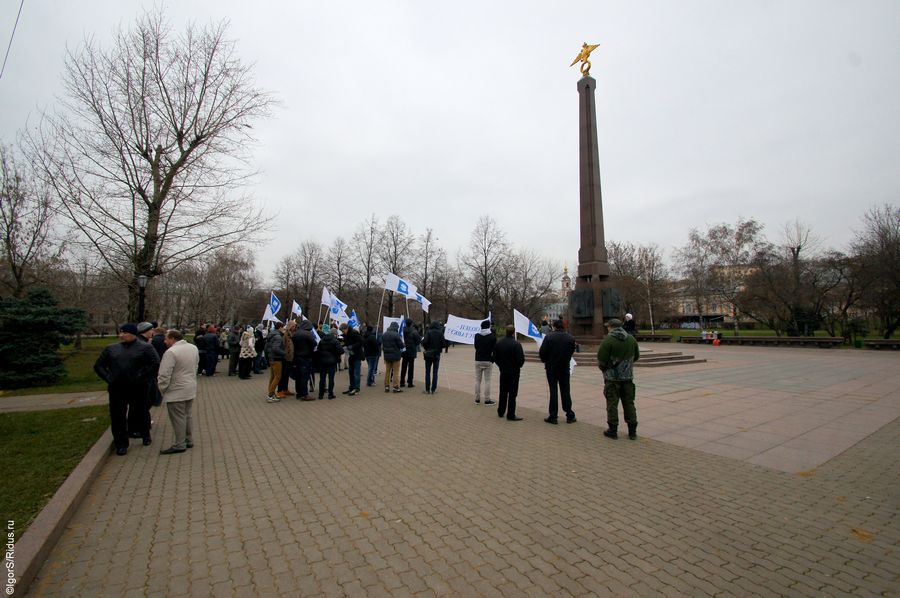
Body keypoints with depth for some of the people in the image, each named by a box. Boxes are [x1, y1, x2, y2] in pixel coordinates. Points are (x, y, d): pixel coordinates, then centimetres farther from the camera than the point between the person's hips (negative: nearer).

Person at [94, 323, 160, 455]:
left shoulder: (145, 348, -3)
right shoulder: (111, 349, 10)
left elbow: (155, 364, -13)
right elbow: (98, 366, 14)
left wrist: (141, 377, -16)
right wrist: (108, 378, 0)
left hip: (138, 389, -3)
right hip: (116, 389, 3)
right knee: (117, 417, 5)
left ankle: (145, 435, 35)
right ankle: (121, 444, 18)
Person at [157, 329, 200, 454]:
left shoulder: (171, 352, -20)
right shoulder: (194, 348, 5)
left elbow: (164, 375, -19)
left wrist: (162, 389, -4)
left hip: (176, 391, -8)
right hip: (191, 389, 8)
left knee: (178, 418, 2)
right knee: (187, 416, 18)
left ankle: (179, 445, 10)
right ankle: (188, 440, 27)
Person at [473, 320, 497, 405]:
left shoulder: (477, 335, 0)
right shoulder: (492, 336, -9)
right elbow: (494, 349, -4)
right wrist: (493, 359, 9)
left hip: (478, 361, 3)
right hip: (488, 361, -2)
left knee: (477, 380, 10)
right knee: (487, 380, 2)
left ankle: (477, 399, 14)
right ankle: (487, 400, 4)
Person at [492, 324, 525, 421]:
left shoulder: (498, 343, 1)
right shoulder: (516, 344, -19)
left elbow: (495, 357, 5)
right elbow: (521, 359, -18)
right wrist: (518, 366, 2)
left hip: (503, 371, 6)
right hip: (514, 372, -6)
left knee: (503, 392, 17)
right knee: (512, 393, 2)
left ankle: (501, 412, 27)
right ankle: (511, 415, 6)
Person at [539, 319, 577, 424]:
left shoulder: (549, 337, -13)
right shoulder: (571, 338, -3)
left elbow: (542, 352, -13)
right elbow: (571, 352, 2)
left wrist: (545, 361, 6)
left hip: (551, 368, -2)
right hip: (565, 368, 2)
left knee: (553, 391, 5)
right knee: (565, 392, 12)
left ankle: (553, 416, 8)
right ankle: (570, 416, 17)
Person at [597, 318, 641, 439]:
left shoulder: (608, 340, -15)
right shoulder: (631, 339, 3)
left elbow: (601, 360, -14)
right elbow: (637, 356, 14)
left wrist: (603, 368, 6)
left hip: (612, 377, -5)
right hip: (628, 376, 5)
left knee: (612, 403, 4)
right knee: (629, 402, 13)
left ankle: (613, 430, 10)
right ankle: (632, 431, 18)